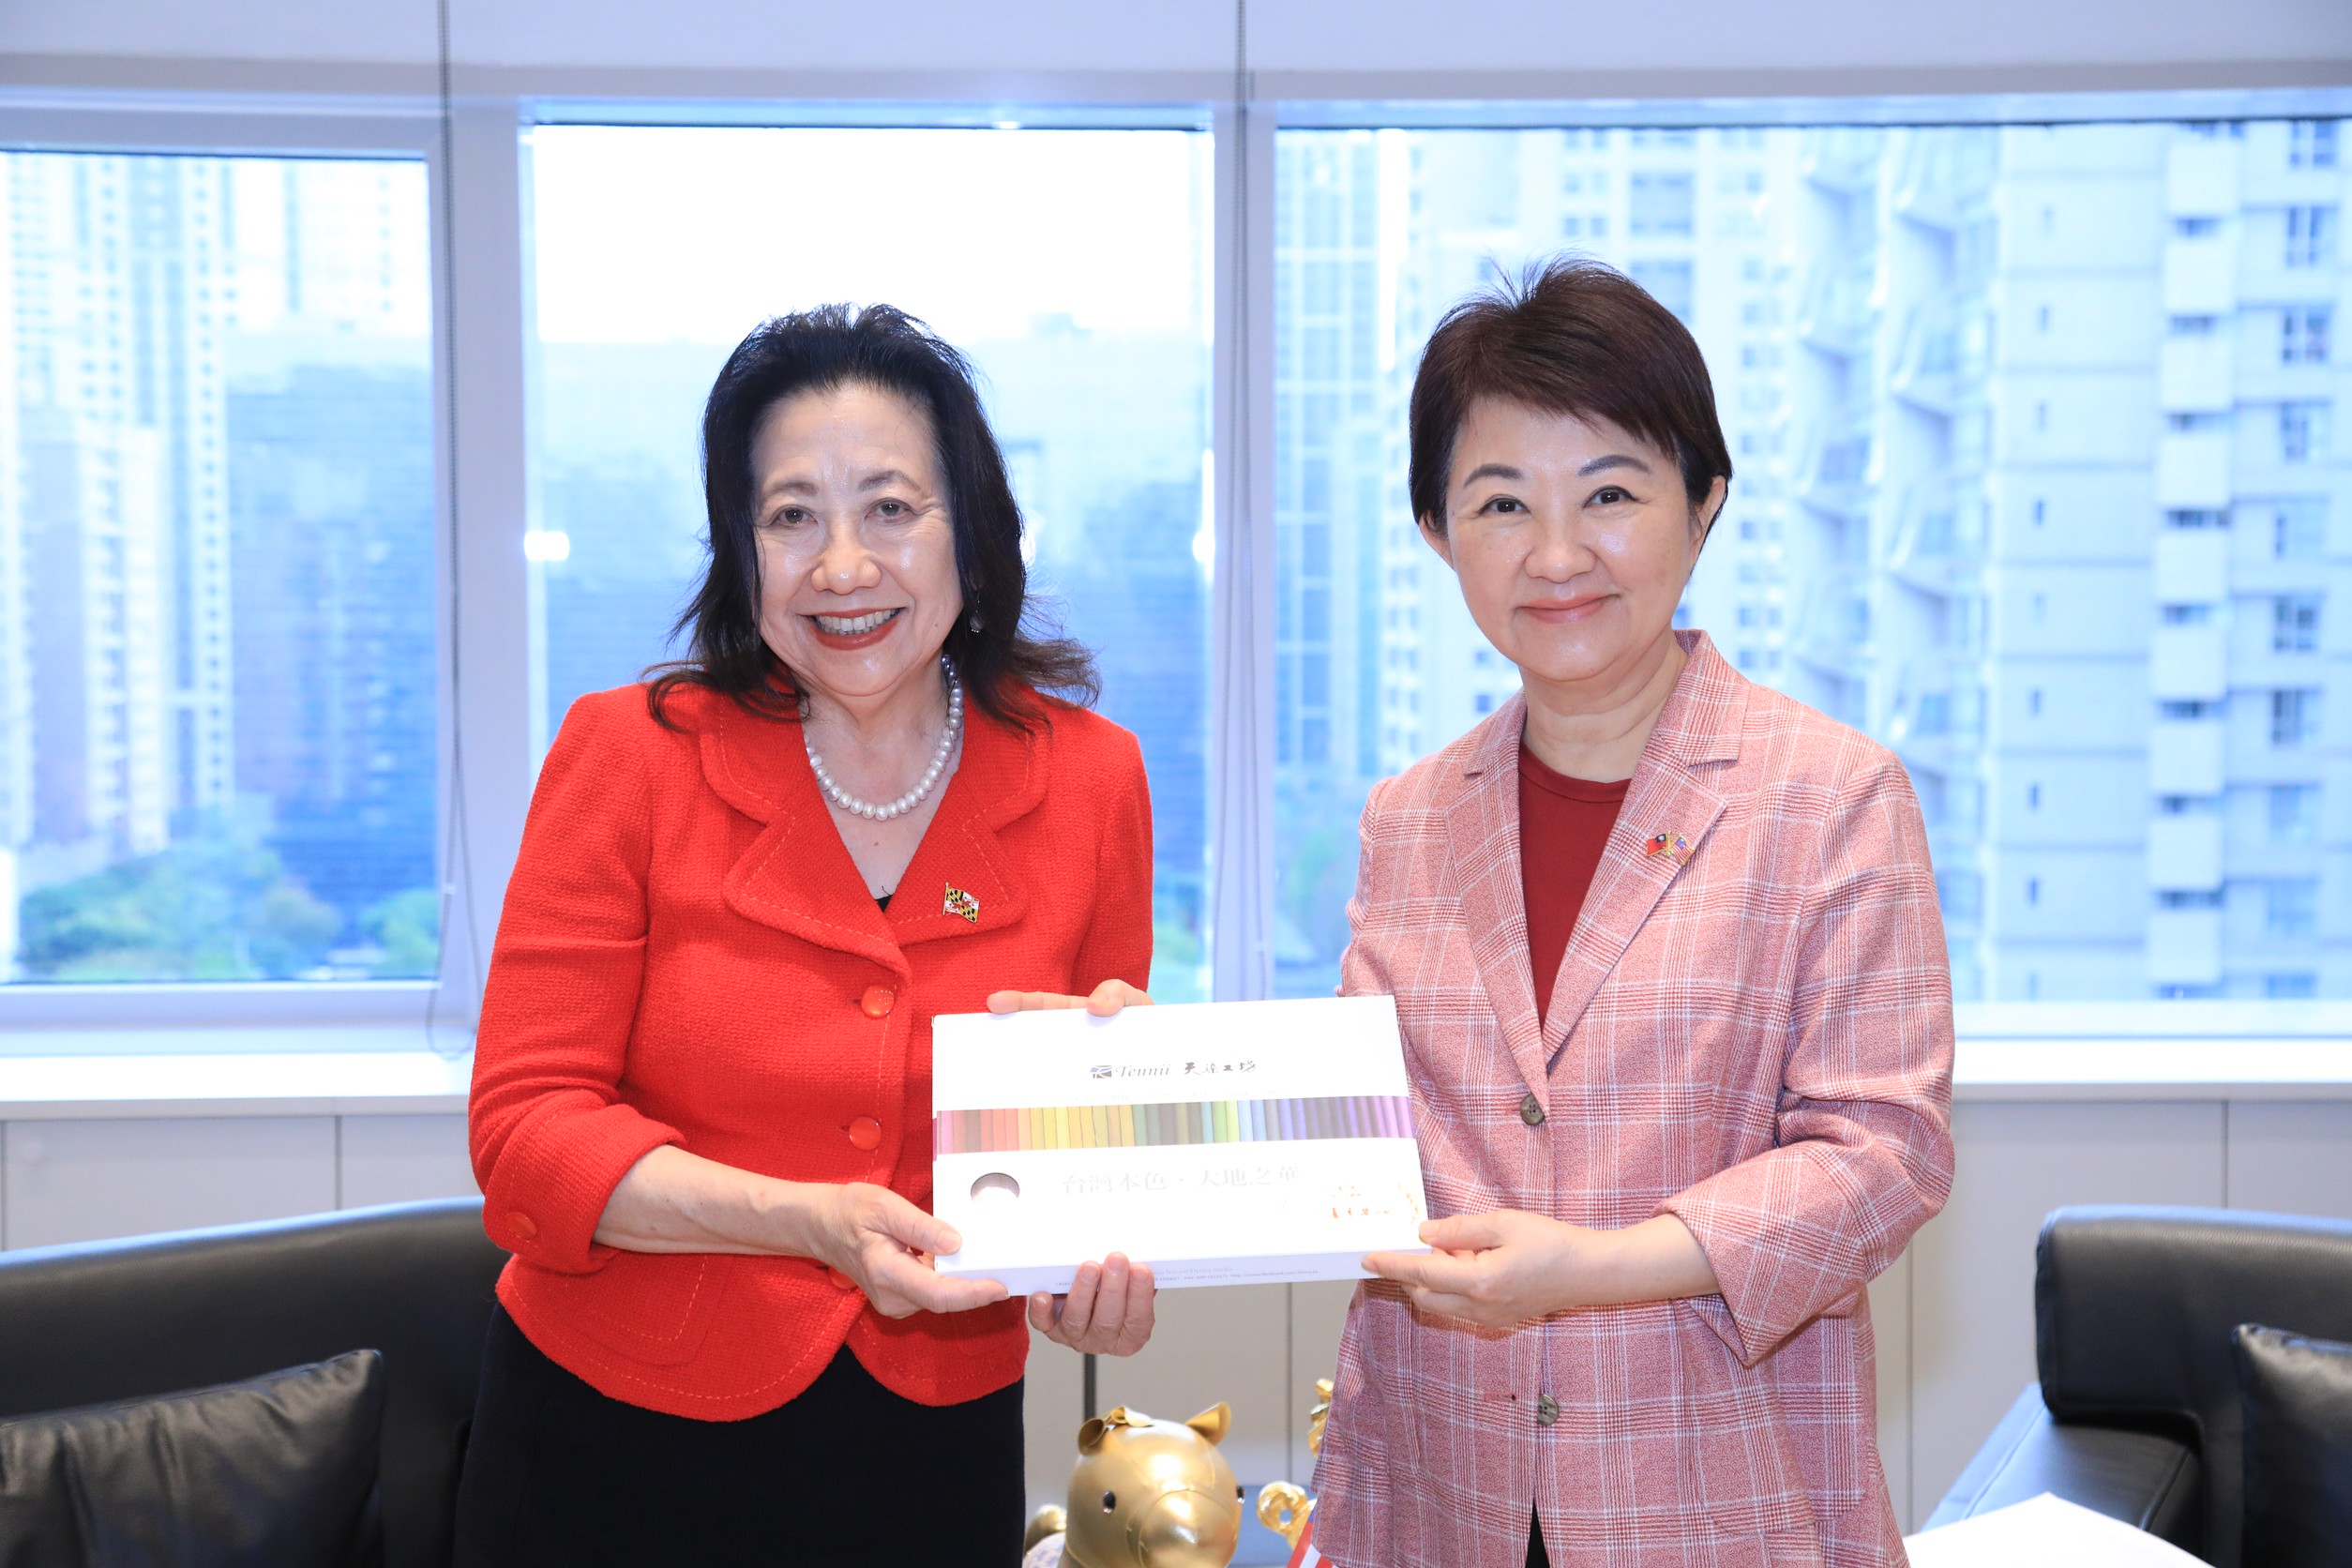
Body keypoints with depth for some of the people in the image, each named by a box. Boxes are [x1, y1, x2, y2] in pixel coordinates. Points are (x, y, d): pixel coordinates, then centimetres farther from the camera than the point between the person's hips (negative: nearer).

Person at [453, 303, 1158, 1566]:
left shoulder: (1090, 780, -4)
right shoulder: (631, 754, -10)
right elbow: (526, 1130, -13)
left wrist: (1100, 1253, -17)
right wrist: (810, 1220, -28)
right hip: (615, 1449, -1)